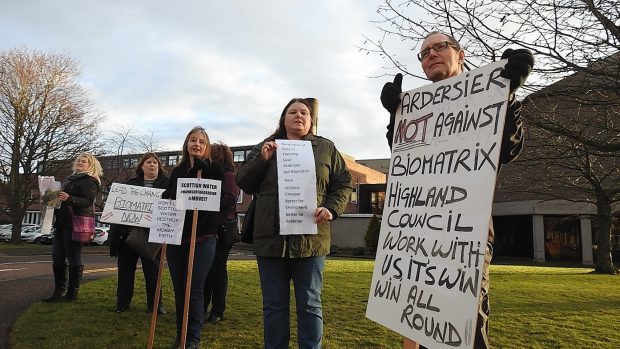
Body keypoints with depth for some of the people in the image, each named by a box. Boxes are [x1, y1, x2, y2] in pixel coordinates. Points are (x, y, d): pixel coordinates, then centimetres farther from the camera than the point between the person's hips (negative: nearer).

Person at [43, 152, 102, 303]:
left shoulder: (90, 181, -5)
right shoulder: (71, 178, 20)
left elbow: (88, 201, -17)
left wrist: (69, 198, -29)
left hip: (75, 223, -9)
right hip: (62, 221, 9)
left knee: (73, 257, -3)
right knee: (57, 257, 8)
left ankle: (72, 293, 4)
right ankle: (59, 292, 15)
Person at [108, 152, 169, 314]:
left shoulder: (166, 184, 3)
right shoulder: (130, 183, 12)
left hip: (151, 235, -3)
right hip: (128, 233, 3)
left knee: (153, 270, 3)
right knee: (125, 268, 10)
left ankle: (154, 304, 13)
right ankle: (122, 302, 23)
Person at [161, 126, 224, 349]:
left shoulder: (214, 170, 1)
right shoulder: (177, 171, 14)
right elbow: (167, 198, 19)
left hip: (202, 238, -5)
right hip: (177, 237, 5)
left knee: (194, 288, -6)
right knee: (179, 288, 10)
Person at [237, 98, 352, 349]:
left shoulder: (326, 148, 11)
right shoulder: (265, 147, 13)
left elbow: (343, 183, 10)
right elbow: (243, 183, 9)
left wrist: (332, 209, -8)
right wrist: (261, 160, -7)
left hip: (311, 238, -1)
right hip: (272, 237, 1)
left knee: (310, 304, 6)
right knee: (274, 304, 10)